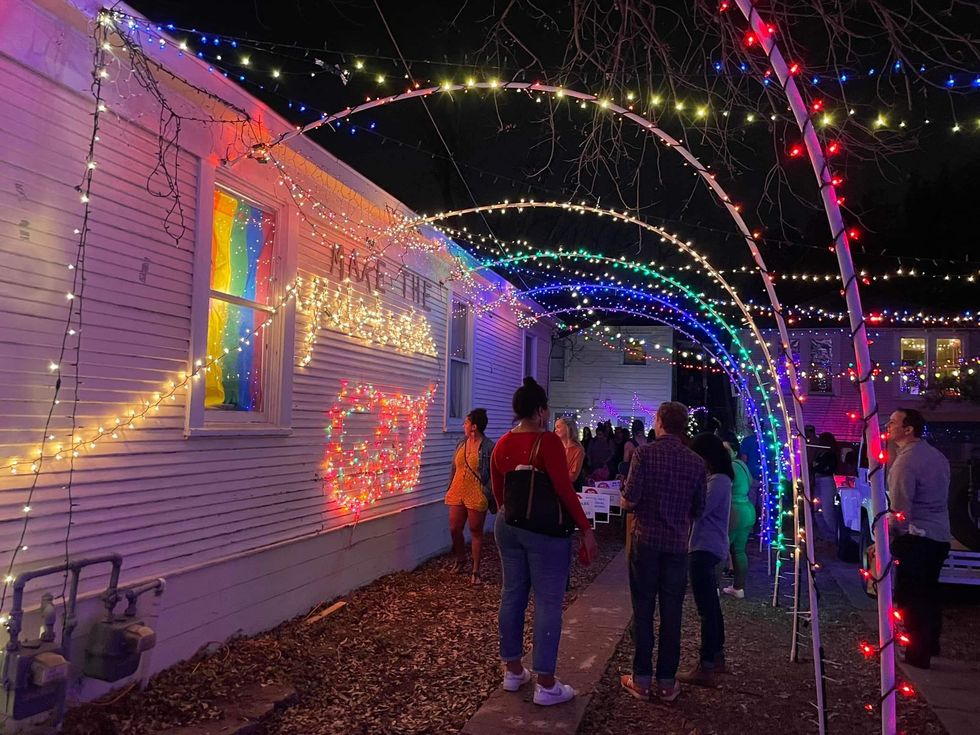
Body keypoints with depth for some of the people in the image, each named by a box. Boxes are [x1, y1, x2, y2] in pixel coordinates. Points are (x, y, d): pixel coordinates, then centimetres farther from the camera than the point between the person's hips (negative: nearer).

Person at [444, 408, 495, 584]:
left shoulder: (489, 447, -11)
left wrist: (489, 495, -15)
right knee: (454, 529, 10)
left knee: (476, 531, 5)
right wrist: (450, 489, 14)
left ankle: (475, 570, 16)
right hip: (457, 493, 6)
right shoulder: (461, 443, 7)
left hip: (476, 496, -6)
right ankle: (460, 558, 36)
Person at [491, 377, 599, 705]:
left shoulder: (502, 443, 5)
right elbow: (565, 490, -19)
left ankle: (512, 671, 27)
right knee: (547, 602, 1)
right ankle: (546, 685, 7)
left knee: (512, 596, 15)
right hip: (545, 529, -7)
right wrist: (586, 530, -14)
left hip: (507, 526, 7)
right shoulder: (547, 441, -15)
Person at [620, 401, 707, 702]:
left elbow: (629, 501, -13)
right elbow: (699, 510, 7)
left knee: (643, 610, 7)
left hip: (646, 540, -2)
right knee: (671, 613, 10)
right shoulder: (696, 462, 0)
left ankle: (641, 679, 14)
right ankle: (667, 682, 17)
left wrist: (624, 499, 9)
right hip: (678, 545, 2)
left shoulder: (644, 454, -10)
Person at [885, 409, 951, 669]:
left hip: (916, 538, -9)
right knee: (929, 593, 20)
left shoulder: (905, 460, -17)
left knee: (910, 599, -1)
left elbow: (899, 509, -20)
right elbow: (942, 498, 17)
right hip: (940, 537, 9)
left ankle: (917, 656, 5)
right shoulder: (937, 455, 10)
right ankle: (930, 645, 32)